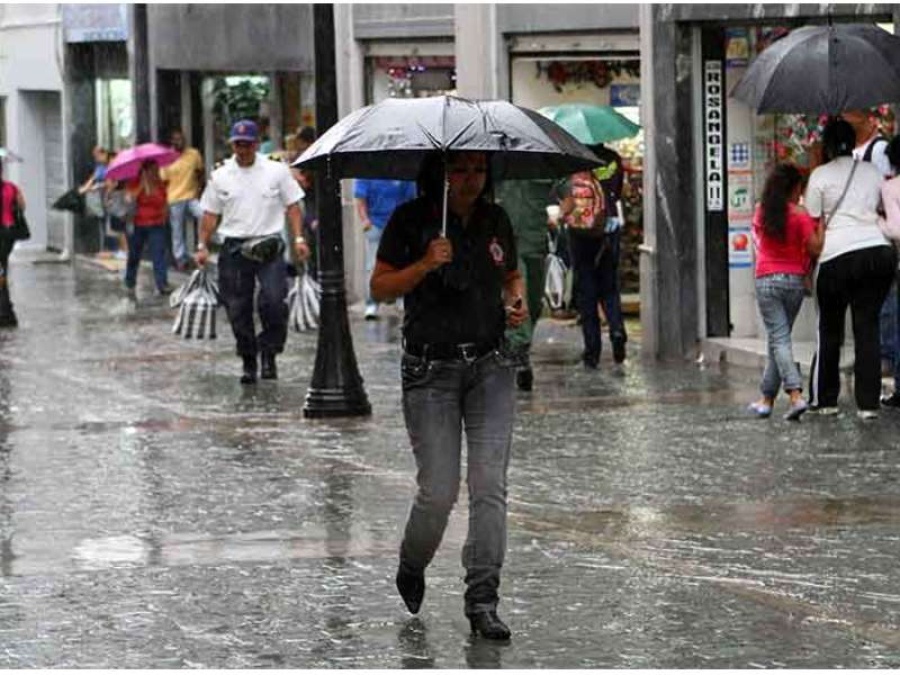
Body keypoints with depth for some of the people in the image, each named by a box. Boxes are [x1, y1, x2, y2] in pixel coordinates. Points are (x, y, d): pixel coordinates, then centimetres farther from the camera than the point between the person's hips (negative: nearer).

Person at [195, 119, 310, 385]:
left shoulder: (276, 171, 4)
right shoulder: (220, 176, 8)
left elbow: (292, 205, 7)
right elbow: (210, 214, 12)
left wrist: (299, 238, -3)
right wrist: (203, 246, 5)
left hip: (269, 246, -2)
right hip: (234, 249, 2)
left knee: (273, 301, -17)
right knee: (238, 309, 4)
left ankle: (269, 353, 0)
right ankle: (248, 362, 16)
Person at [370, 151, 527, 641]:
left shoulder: (496, 220, 7)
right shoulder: (410, 221, -5)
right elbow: (379, 288, -4)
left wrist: (517, 302, 1)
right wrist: (424, 265, -20)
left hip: (491, 366, 3)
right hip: (431, 370, -3)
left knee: (489, 485, -8)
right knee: (438, 491, -6)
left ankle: (482, 601, -4)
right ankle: (410, 570, 25)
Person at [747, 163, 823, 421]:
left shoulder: (760, 211, 1)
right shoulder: (798, 214, -8)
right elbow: (814, 248, -10)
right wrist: (820, 223, 1)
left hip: (766, 281, 0)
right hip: (794, 280, 0)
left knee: (779, 339, -4)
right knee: (778, 339, 12)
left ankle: (796, 396, -21)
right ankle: (767, 398, 18)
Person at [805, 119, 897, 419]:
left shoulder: (820, 176, 2)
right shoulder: (873, 172, 15)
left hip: (838, 257, -3)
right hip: (879, 251, 3)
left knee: (830, 330, 10)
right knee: (868, 327, 4)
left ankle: (825, 399, 14)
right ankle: (868, 402, -1)